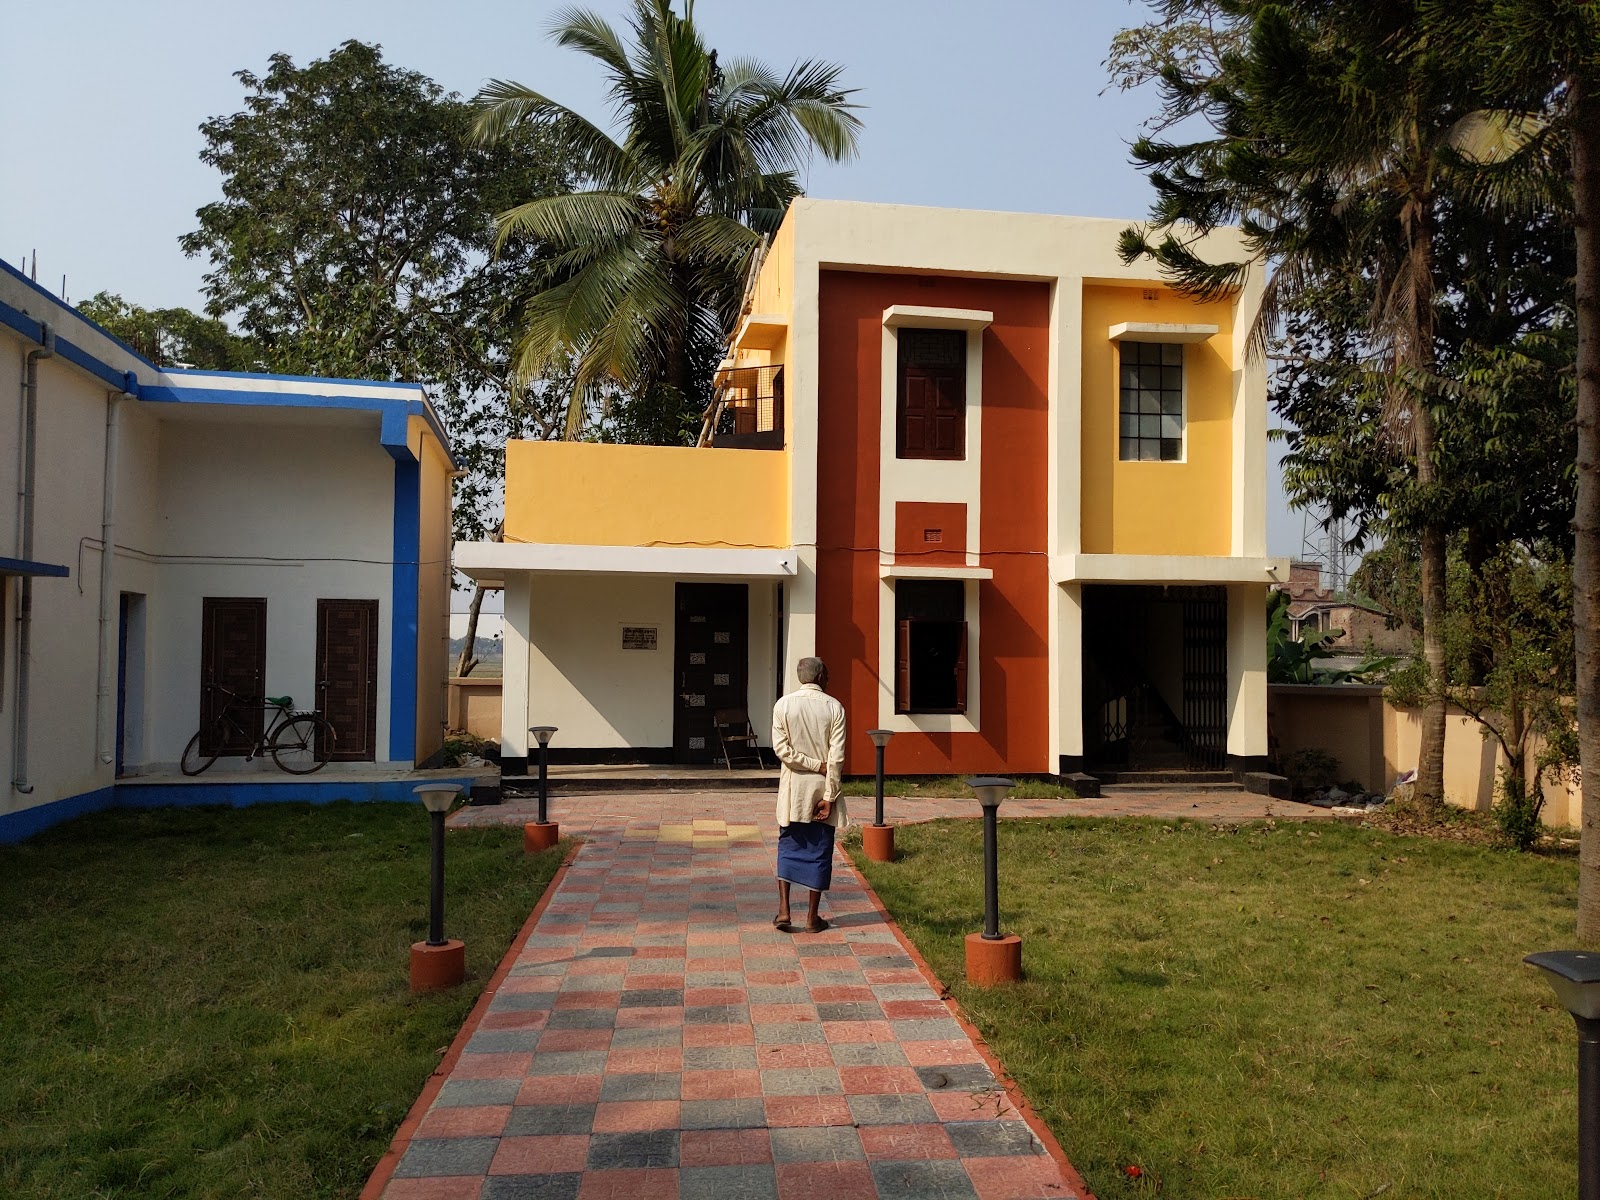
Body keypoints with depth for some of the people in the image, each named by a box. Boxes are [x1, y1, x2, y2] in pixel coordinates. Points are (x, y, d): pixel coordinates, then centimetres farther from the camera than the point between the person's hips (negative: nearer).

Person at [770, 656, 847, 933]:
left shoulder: (783, 705, -3)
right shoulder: (834, 707, -6)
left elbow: (782, 749, -10)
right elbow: (837, 757, -10)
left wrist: (817, 765, -5)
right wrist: (829, 797, -8)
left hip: (793, 790, 1)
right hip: (822, 788, -1)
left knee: (788, 847, 13)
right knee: (819, 851, 7)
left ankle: (783, 910, 5)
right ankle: (812, 917, 12)